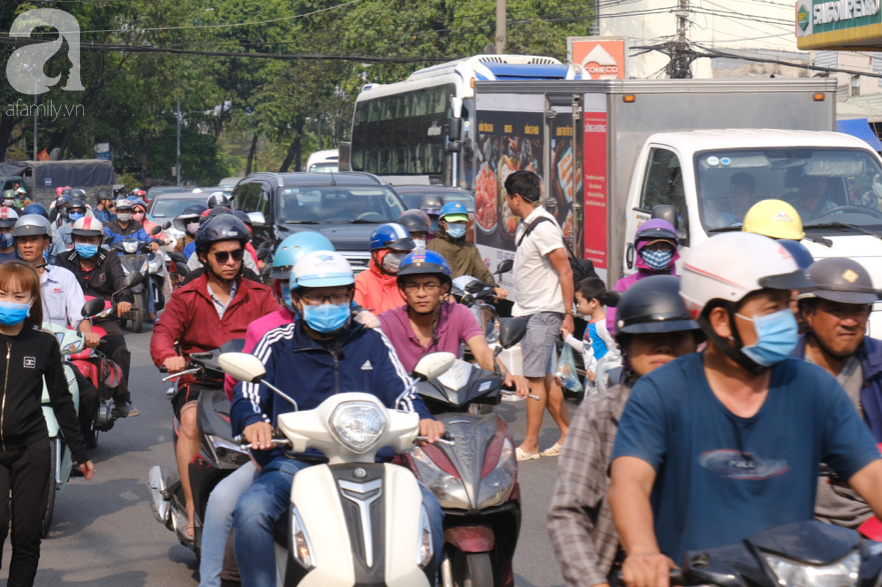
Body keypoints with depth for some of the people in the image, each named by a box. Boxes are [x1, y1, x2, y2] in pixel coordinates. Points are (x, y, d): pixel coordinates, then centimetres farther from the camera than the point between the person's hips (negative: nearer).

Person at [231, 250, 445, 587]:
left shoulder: (372, 343, 18)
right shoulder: (277, 344, 12)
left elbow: (400, 392, 8)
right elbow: (247, 397, 0)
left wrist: (423, 419, -16)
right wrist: (253, 422, -25)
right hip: (294, 462, -1)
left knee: (427, 507, -23)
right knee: (251, 511, -30)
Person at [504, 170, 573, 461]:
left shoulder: (543, 227, -17)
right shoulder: (526, 226, 13)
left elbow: (565, 271, -18)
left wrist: (568, 314, -19)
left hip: (544, 313, -10)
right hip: (527, 312, 10)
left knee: (534, 377, -7)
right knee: (543, 376, 12)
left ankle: (530, 445, -2)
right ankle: (567, 432, 20)